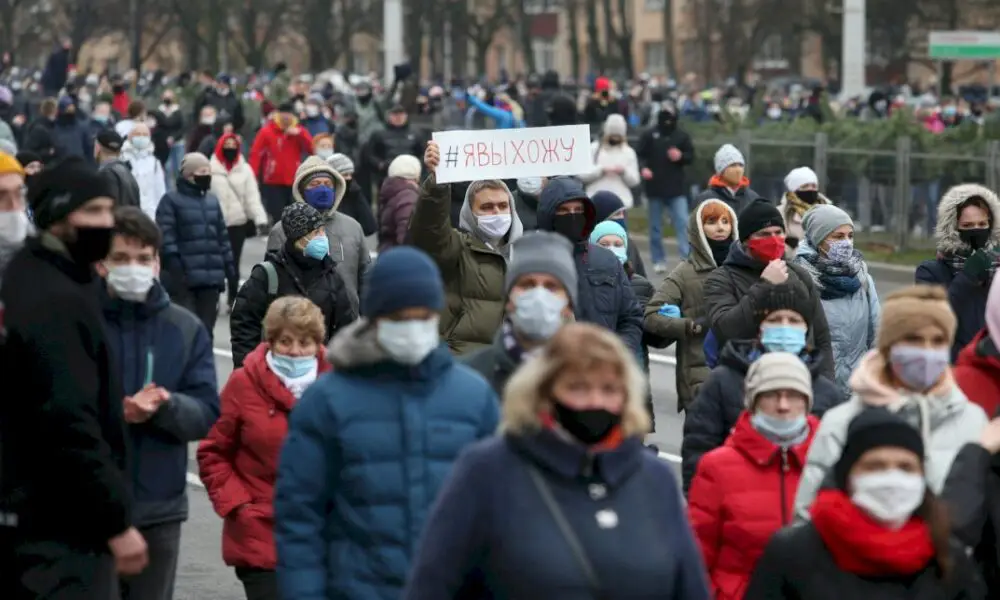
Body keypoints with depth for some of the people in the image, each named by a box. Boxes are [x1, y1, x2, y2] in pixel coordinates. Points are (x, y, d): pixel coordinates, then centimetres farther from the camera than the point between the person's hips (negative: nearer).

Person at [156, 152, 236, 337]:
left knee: (206, 327, 9)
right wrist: (174, 267, -18)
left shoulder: (212, 200, 19)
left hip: (211, 278, 6)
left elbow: (222, 236, 22)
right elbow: (166, 236, -10)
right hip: (184, 278, -6)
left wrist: (229, 264, 17)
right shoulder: (171, 200, -3)